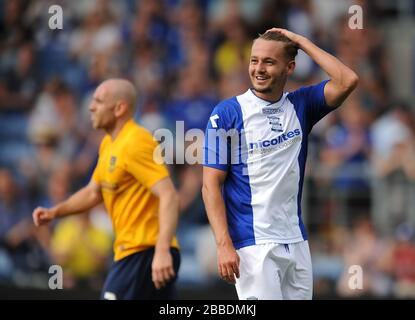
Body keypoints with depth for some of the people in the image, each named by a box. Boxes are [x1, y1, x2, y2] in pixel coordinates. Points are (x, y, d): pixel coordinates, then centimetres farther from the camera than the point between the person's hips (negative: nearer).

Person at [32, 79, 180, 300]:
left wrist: (162, 251, -33)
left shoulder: (136, 143, -16)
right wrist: (55, 212, 12)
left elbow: (169, 196, -23)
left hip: (144, 254, -9)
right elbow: (93, 192, 28)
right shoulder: (108, 144, 15)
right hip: (130, 250, 9)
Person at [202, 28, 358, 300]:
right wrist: (224, 245, -16)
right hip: (253, 245, -5)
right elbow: (211, 185, -6)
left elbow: (347, 81, -7)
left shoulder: (300, 106, 9)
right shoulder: (226, 113, -3)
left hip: (297, 243, 5)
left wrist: (302, 42, -2)